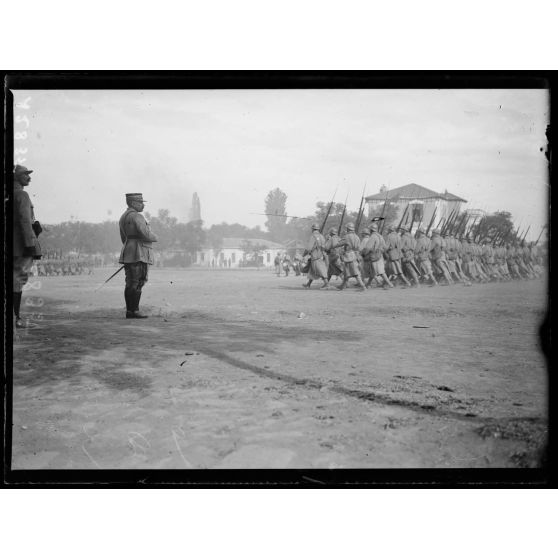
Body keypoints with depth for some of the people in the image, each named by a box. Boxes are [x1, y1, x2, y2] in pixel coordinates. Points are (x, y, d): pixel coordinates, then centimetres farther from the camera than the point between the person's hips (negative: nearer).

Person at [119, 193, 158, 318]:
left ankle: (129, 311, 12)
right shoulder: (136, 216, -13)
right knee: (137, 283, -8)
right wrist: (155, 238, -1)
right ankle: (134, 311, -8)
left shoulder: (123, 217, 18)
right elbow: (145, 234, -21)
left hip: (127, 253, 10)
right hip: (138, 254, -10)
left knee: (130, 284, 10)